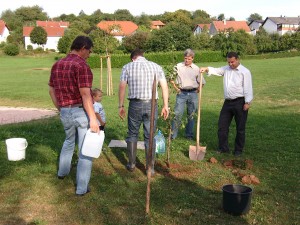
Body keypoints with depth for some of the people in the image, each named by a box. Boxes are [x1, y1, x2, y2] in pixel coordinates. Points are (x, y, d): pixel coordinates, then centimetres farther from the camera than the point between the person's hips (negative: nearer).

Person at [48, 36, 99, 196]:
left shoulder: (56, 65, 7)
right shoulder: (82, 66, -17)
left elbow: (51, 90, 14)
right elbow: (85, 95, -22)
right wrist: (93, 118, -20)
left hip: (65, 112, 7)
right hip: (82, 111, -7)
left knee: (69, 140, 32)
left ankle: (63, 171, 49)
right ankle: (81, 187, 9)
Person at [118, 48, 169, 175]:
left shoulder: (127, 67, 5)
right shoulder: (156, 66, 9)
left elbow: (122, 87, -1)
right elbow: (164, 86, 2)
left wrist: (121, 106, 5)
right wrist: (165, 105, 5)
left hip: (135, 104, -1)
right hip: (151, 104, 1)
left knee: (132, 134, 16)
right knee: (149, 137, 7)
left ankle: (131, 164, 24)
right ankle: (150, 168, 12)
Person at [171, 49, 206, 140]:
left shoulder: (196, 68, 4)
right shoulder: (178, 66, 1)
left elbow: (201, 82, 11)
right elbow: (171, 78, 7)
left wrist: (197, 90, 2)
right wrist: (176, 88, 2)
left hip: (193, 94, 1)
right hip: (181, 93, -1)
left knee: (191, 115, 8)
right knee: (177, 114, -6)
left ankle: (189, 135, 20)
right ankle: (173, 134, 0)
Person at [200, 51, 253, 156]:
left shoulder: (245, 72, -7)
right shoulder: (226, 69, 12)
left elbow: (248, 88, -10)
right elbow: (216, 70, 5)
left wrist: (247, 102, -16)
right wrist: (206, 69, -14)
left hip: (240, 102, -6)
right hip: (227, 102, 6)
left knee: (240, 128, 5)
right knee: (222, 126, 7)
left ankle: (238, 150, 17)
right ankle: (223, 148, 18)